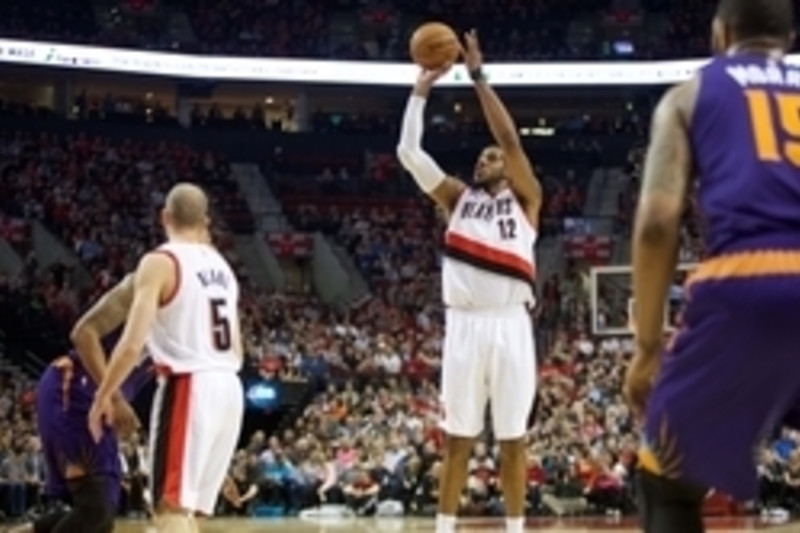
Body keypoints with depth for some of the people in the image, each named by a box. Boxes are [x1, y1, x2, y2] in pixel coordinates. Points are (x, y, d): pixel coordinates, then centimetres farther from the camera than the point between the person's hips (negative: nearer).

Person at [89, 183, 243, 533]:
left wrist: (103, 396, -3)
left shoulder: (159, 262, -6)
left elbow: (132, 344, -14)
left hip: (188, 387, -8)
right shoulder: (221, 266, 17)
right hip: (229, 387, 8)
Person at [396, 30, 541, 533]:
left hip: (510, 324, -2)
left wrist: (479, 75, -5)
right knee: (457, 438, 5)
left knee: (513, 438, 4)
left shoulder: (524, 198, 9)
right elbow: (409, 152, 8)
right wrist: (422, 90, 3)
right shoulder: (457, 197, 17)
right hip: (464, 324, 2)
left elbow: (511, 139, -5)